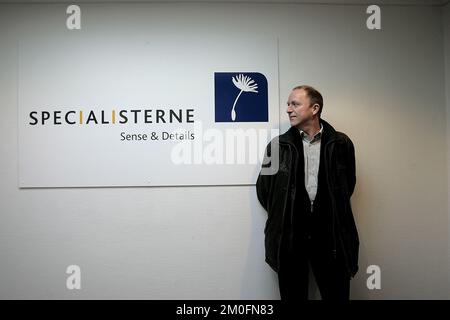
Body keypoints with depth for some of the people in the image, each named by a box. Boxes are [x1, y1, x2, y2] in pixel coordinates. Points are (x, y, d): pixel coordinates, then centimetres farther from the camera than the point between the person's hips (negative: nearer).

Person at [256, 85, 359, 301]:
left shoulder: (341, 144, 3)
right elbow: (263, 189, 8)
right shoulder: (278, 146, 2)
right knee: (293, 295, 10)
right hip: (289, 234, 0)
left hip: (330, 233, 0)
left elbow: (347, 184, 15)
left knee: (337, 294, 9)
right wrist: (281, 215, 8)